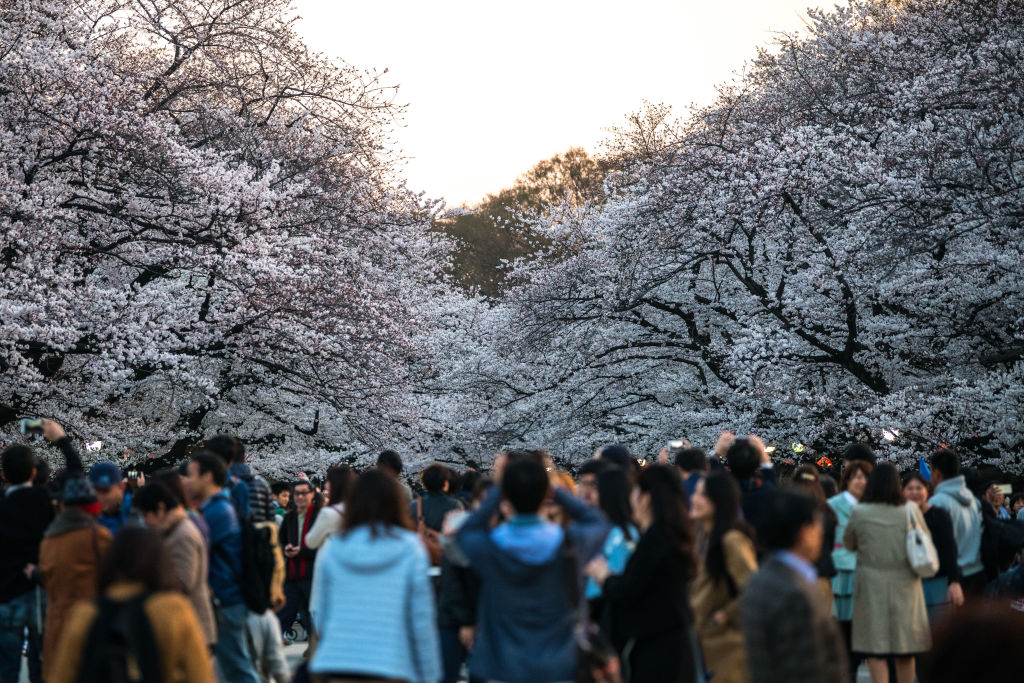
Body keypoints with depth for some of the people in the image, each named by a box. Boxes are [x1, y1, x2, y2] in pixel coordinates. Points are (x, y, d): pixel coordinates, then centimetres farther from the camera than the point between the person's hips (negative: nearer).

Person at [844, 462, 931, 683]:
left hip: (872, 585, -2)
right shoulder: (911, 510, -6)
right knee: (905, 652, 12)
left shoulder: (859, 513, -9)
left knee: (875, 648, 2)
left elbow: (848, 544, 7)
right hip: (905, 584, 2)